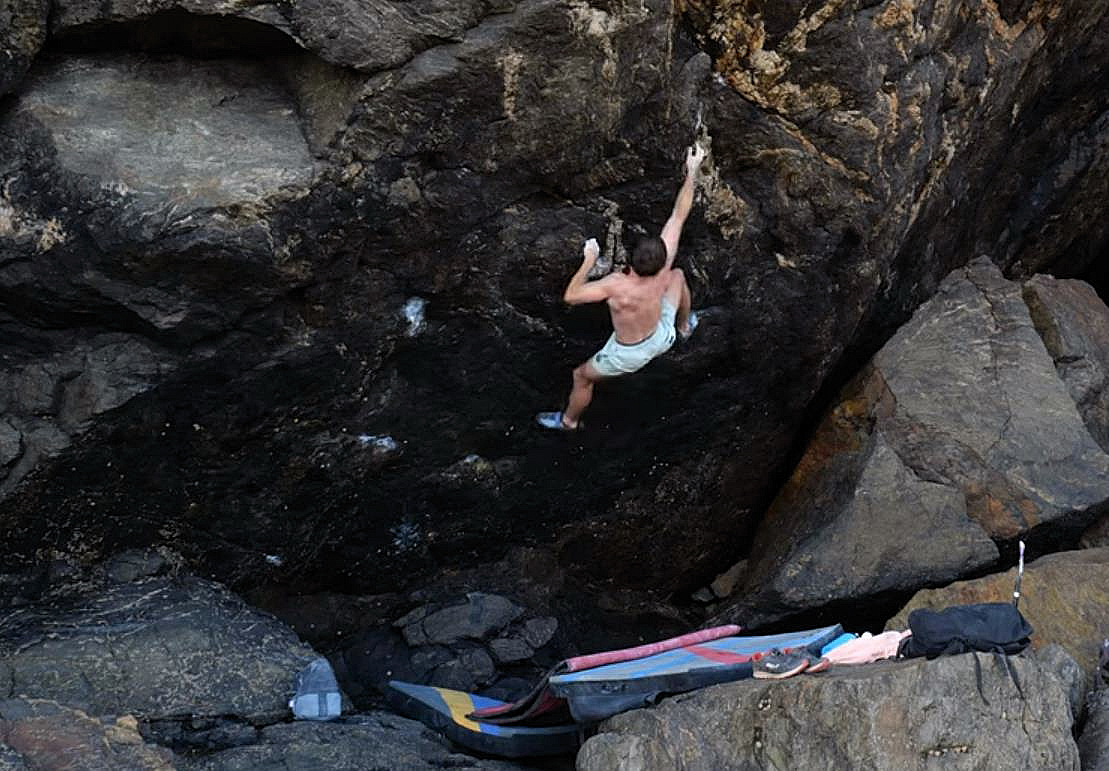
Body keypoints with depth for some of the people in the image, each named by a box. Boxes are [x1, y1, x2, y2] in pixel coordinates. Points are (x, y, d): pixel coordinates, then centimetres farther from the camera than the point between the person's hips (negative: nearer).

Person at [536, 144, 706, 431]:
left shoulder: (617, 285, -43)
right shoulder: (664, 268, -31)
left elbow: (570, 296, -32)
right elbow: (679, 215, -22)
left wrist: (589, 260, -23)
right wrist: (692, 172, -14)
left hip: (629, 355, -4)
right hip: (661, 337, 4)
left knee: (581, 376, 23)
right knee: (678, 276, 26)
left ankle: (569, 420, 50)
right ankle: (684, 326, 54)